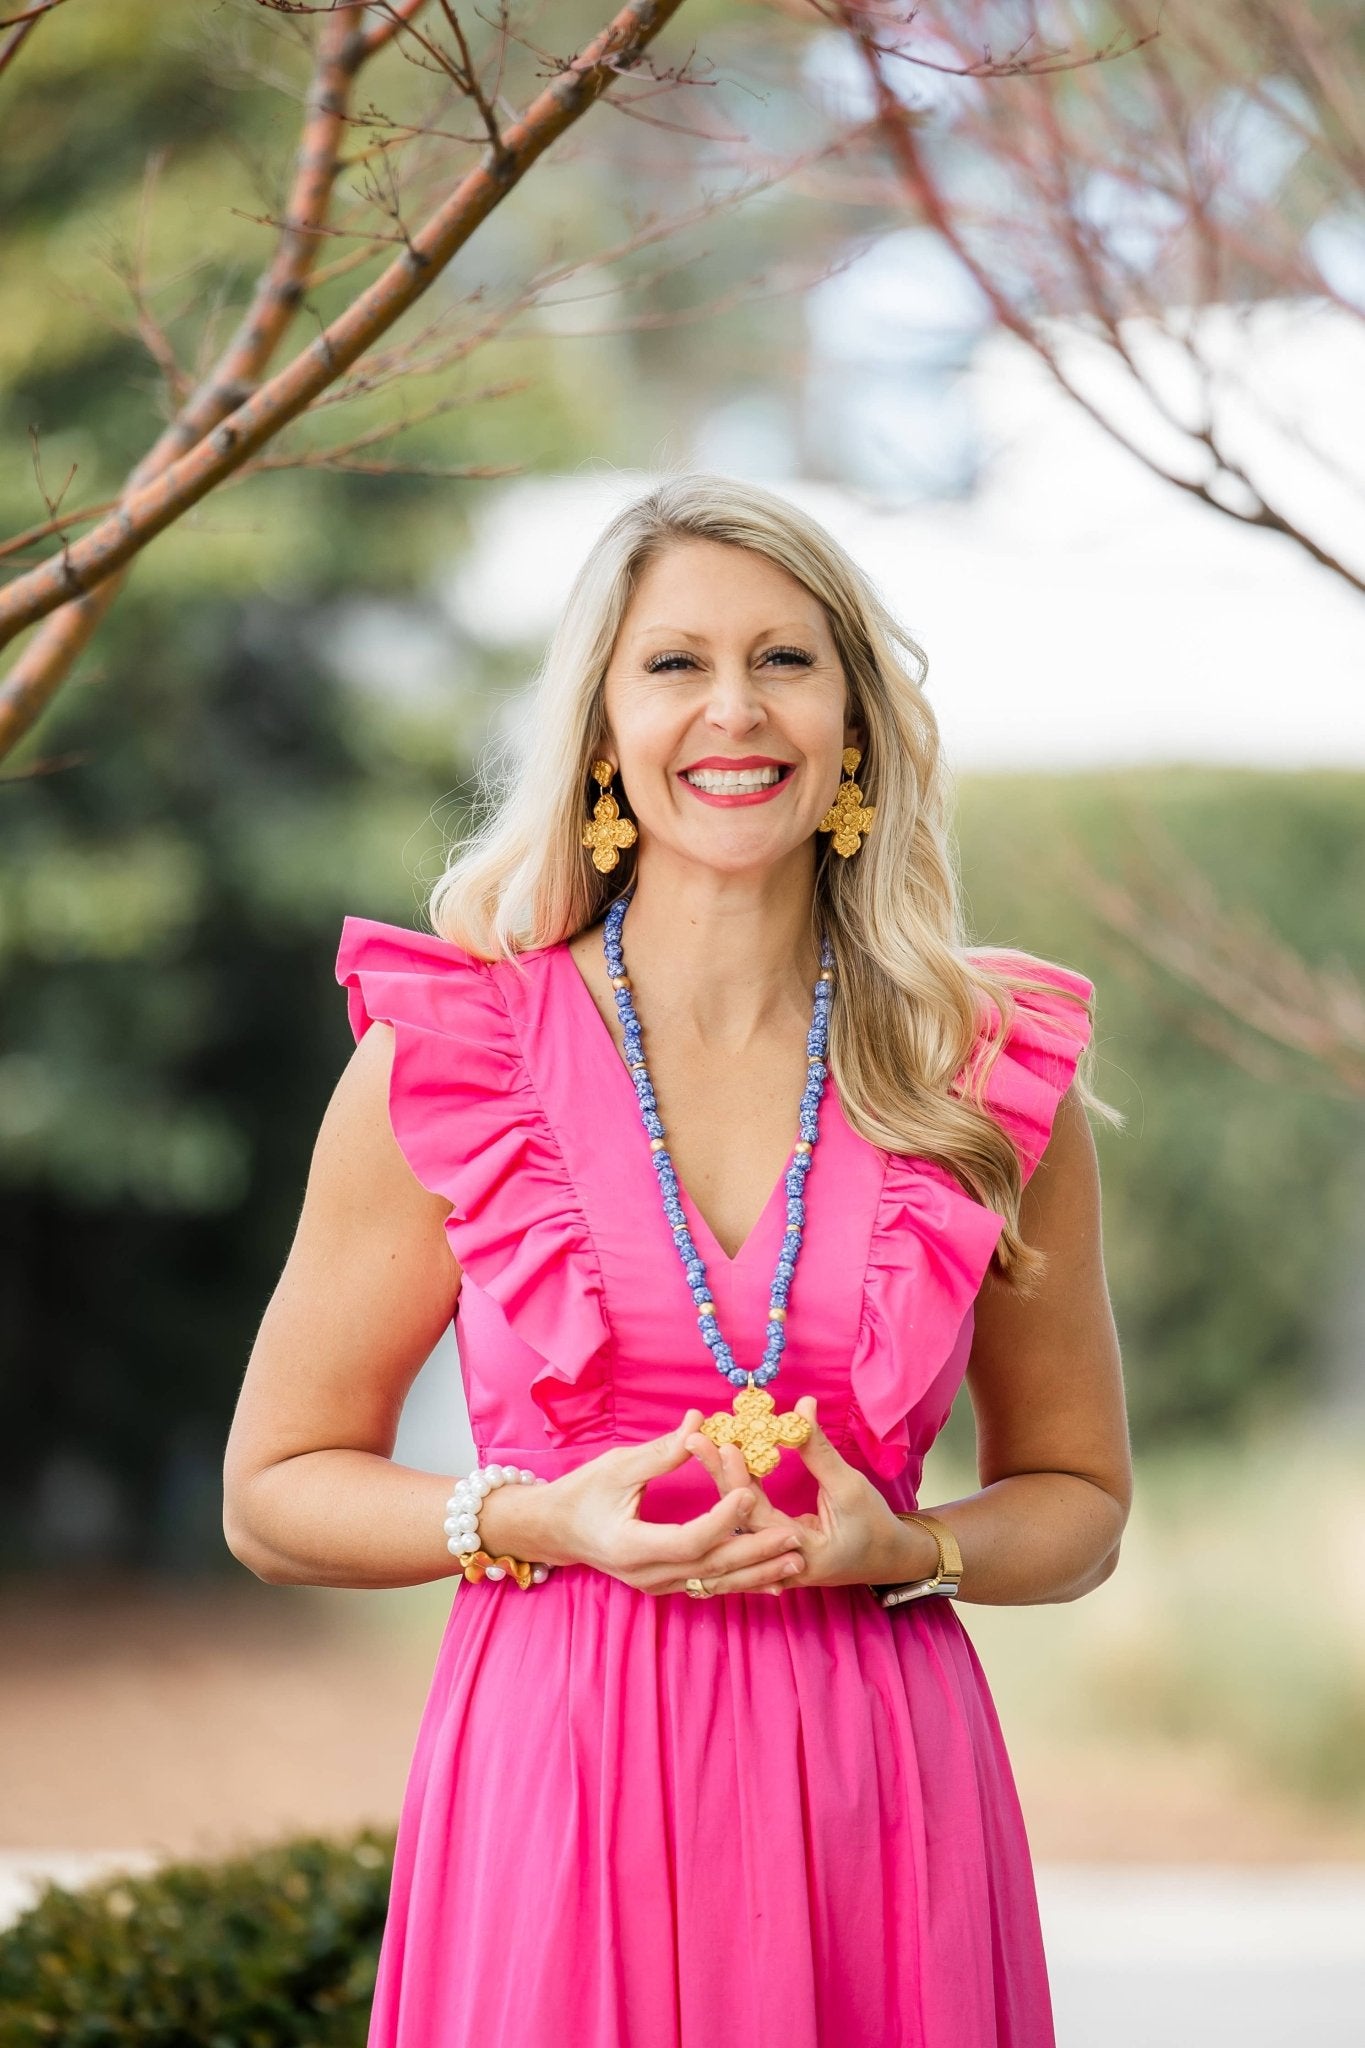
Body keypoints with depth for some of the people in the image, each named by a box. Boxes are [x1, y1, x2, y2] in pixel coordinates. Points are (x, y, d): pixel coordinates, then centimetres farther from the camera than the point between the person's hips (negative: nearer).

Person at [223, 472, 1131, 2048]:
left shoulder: (992, 1075, 3)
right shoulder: (444, 1052, -1)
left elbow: (1077, 1497, 14)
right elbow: (274, 1494, 5)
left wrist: (899, 1547, -7)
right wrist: (542, 1522, -12)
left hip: (878, 1793, 1)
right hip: (562, 1785, -1)